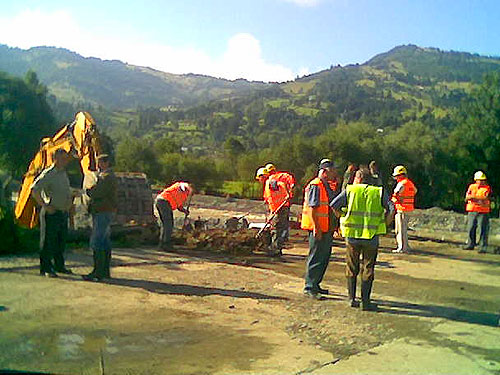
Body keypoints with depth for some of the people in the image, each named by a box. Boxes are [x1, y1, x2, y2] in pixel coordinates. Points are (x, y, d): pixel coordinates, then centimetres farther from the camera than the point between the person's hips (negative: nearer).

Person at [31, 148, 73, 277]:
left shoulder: (64, 174, 13)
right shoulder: (48, 174, -13)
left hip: (63, 213, 8)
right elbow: (34, 189, -22)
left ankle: (59, 265, 26)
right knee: (48, 242, -1)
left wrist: (69, 202, 19)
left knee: (61, 241, 14)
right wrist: (45, 206, -21)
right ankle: (45, 268, 7)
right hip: (51, 213, -8)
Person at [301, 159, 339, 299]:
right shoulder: (315, 186, -15)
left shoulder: (326, 186, 16)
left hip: (326, 229, 10)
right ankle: (309, 287, 3)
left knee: (325, 257, 15)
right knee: (316, 258, -5)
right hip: (318, 229, -10)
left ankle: (315, 284, 26)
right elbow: (312, 209, -20)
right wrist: (317, 228, -23)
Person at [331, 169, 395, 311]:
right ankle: (365, 301, 8)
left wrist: (342, 218, 10)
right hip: (371, 237, 0)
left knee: (351, 268, 14)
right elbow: (391, 209, -5)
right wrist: (384, 224, 6)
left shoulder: (349, 190, 5)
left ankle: (352, 298, 17)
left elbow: (334, 205, -3)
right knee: (368, 269, 8)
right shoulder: (379, 192, 6)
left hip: (352, 235, 1)